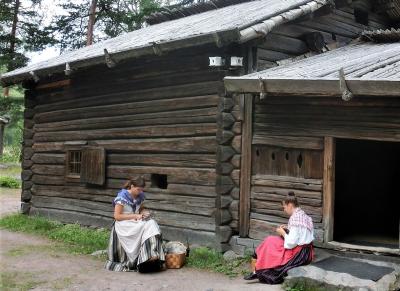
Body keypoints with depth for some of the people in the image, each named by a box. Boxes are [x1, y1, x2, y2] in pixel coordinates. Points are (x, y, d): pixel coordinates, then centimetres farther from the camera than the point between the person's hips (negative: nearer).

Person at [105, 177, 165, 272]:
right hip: (123, 225, -6)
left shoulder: (140, 196, 5)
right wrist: (134, 216, -19)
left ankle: (153, 256, -32)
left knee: (151, 223, -22)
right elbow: (117, 216, -14)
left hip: (137, 223, 6)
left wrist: (145, 213, -3)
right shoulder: (122, 197, -13)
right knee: (145, 227, -28)